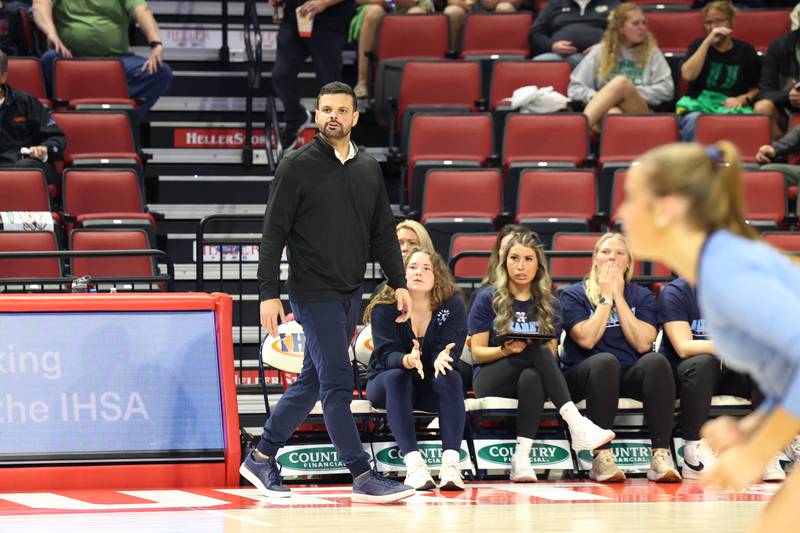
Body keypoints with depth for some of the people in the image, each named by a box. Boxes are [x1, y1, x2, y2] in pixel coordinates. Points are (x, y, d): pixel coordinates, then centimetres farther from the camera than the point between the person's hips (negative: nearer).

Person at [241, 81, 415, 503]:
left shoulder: (369, 169, 10)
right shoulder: (297, 167, -7)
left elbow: (383, 232, 15)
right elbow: (274, 233, -9)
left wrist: (398, 282, 6)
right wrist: (269, 293, -14)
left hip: (350, 294, 7)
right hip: (314, 292, -7)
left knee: (312, 381, 11)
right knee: (338, 383, -8)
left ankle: (261, 457, 23)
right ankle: (361, 476, -5)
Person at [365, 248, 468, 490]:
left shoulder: (452, 305, -7)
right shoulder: (384, 307, -12)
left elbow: (450, 347, -18)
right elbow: (386, 354, -21)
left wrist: (442, 358, -44)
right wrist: (408, 361, -45)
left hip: (431, 386, 1)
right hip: (386, 383, -1)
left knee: (450, 377, -31)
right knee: (396, 377, -35)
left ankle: (450, 463, -43)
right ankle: (413, 463, -47)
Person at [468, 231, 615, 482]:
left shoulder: (548, 305, 13)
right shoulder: (487, 299, 4)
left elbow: (551, 353, 8)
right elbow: (477, 353, 1)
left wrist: (526, 348, -15)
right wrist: (506, 351, -20)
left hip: (533, 372, 2)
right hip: (491, 381, -2)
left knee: (532, 378, -38)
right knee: (537, 353, -33)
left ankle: (521, 458, -47)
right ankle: (577, 425, -43)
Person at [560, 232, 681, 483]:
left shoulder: (642, 296, 13)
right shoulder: (574, 294, 6)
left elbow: (643, 343, -5)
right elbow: (586, 339, -12)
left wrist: (619, 297, -4)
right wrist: (606, 297, -4)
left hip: (631, 377, 2)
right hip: (584, 375, -2)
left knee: (656, 361, -31)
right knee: (605, 361, -37)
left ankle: (661, 456, -39)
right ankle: (602, 457, -41)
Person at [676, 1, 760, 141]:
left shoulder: (746, 51, 14)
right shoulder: (698, 46, 14)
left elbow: (756, 88, 16)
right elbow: (688, 75, -5)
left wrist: (743, 99, -7)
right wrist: (708, 42, -7)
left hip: (733, 106, 0)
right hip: (698, 104, 0)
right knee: (693, 119, -39)